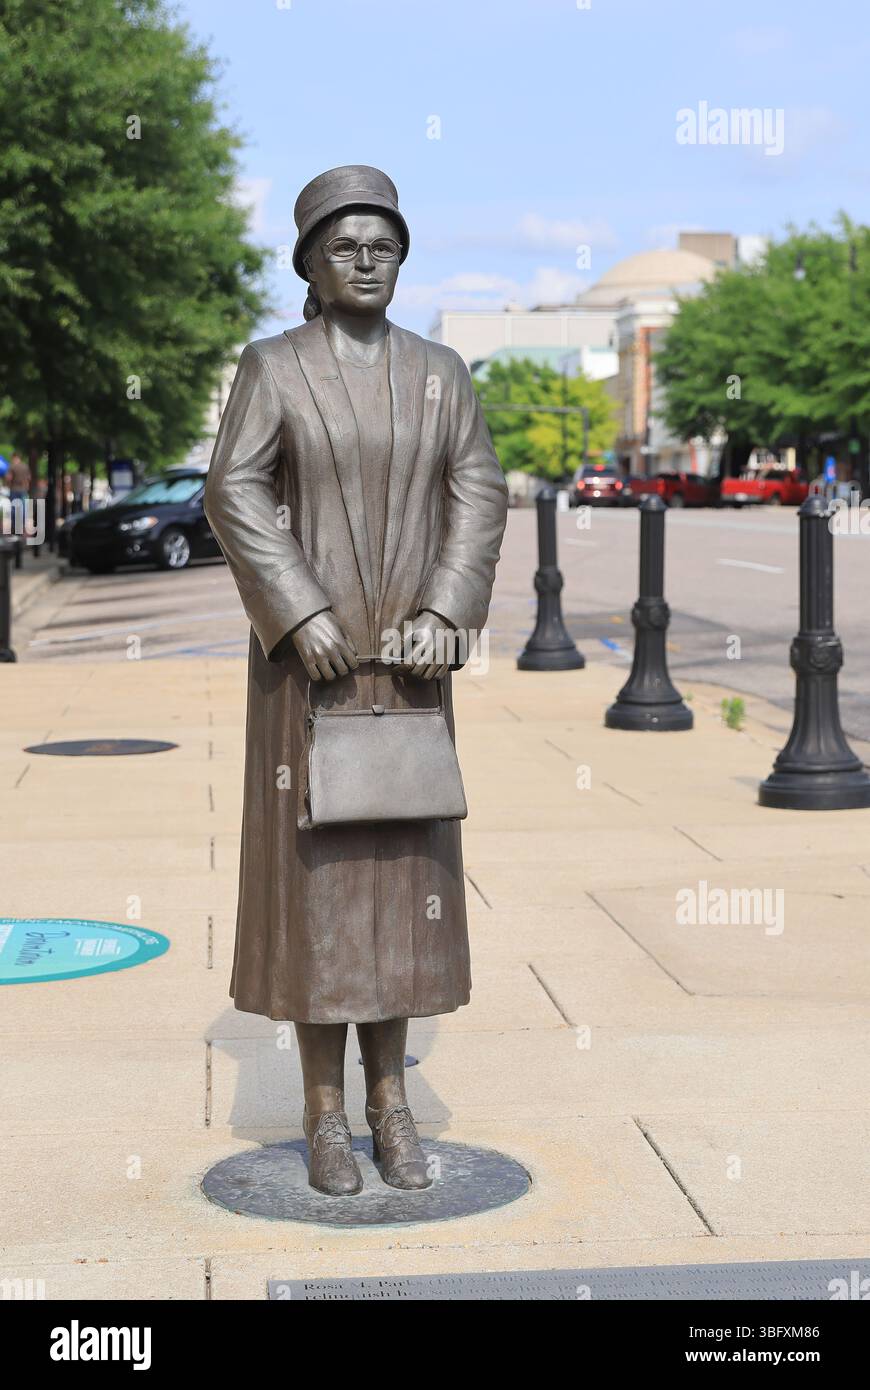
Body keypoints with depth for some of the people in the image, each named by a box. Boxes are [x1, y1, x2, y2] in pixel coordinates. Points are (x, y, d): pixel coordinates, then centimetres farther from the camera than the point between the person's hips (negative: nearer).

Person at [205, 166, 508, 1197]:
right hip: (305, 653, -3)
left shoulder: (439, 370, 8)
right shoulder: (271, 366, -2)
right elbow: (235, 495, -11)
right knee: (313, 865, -2)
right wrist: (304, 618, -20)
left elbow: (479, 495, 1)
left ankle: (389, 1101, 16)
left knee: (401, 864, 5)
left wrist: (442, 614, -13)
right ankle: (325, 1114, 8)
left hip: (406, 656, 3)